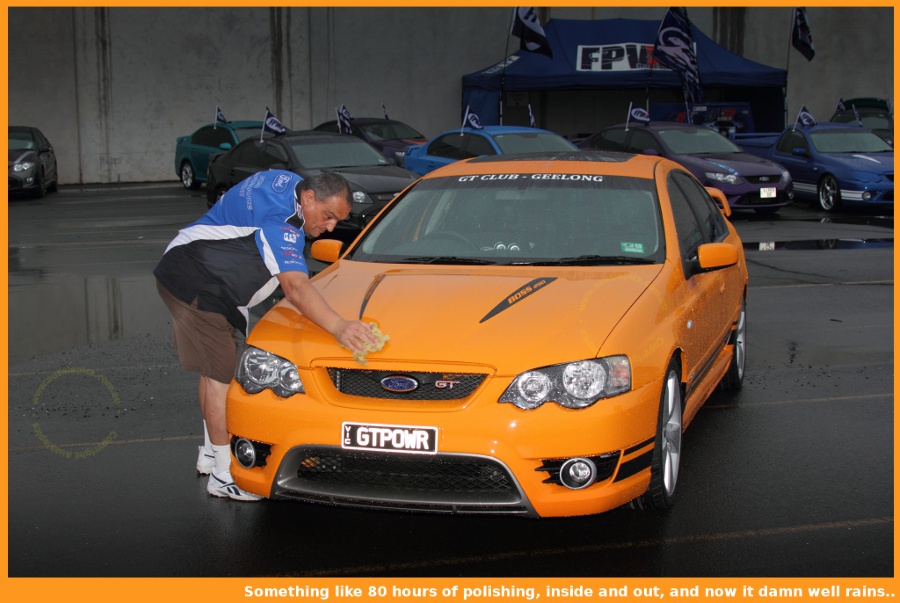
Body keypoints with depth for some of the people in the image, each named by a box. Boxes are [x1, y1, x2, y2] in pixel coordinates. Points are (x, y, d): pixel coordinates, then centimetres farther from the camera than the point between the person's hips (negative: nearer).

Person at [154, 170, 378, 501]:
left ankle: (211, 453, 30)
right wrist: (338, 326, -52)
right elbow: (296, 287, -39)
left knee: (215, 368, 18)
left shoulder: (287, 182, 5)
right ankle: (224, 476, -6)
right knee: (221, 374, -10)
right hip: (196, 284, -11)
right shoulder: (279, 221, -27)